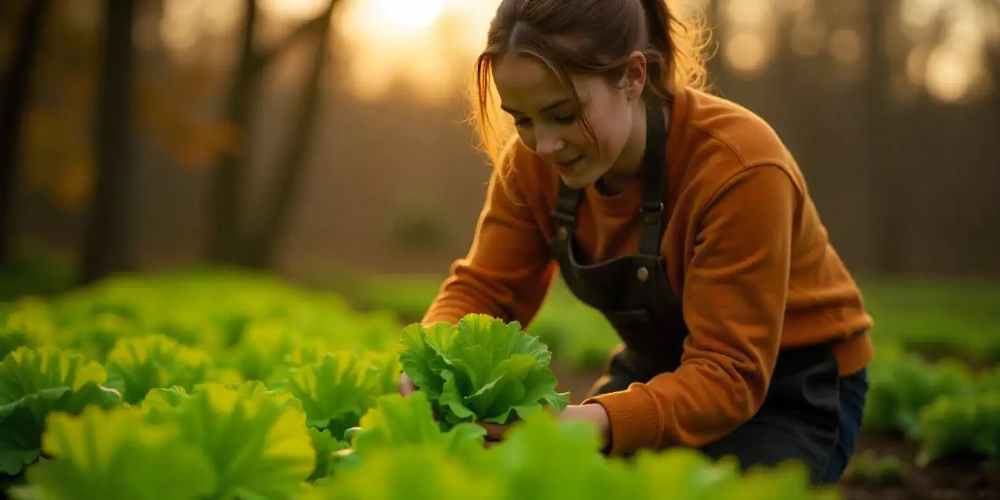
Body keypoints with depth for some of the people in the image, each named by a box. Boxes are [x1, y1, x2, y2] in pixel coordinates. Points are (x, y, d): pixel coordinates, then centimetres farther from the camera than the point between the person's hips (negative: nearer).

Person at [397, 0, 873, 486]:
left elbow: (729, 375, -32)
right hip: (657, 373, 5)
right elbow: (483, 288, -5)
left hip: (790, 394, -4)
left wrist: (596, 423, -49)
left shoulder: (738, 167, -31)